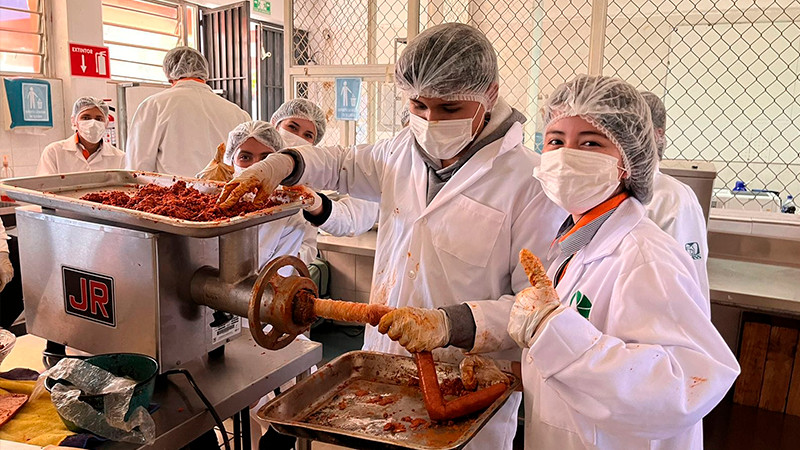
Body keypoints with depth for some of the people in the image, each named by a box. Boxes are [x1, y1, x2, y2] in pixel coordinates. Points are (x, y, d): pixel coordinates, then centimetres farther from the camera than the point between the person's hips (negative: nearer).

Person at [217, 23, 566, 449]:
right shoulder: (404, 149, 3)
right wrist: (282, 164, 3)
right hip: (383, 366, 6)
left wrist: (453, 324, -32)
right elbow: (345, 165, 22)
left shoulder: (530, 181, -19)